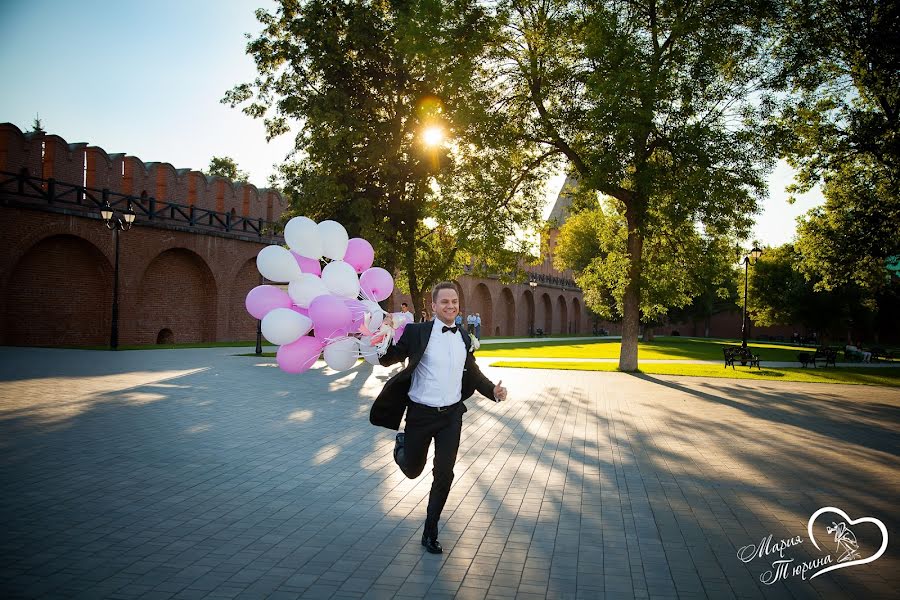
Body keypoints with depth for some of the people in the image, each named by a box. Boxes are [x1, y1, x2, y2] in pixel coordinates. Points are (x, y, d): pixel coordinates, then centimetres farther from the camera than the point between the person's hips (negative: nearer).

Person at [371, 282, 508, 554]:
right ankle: (401, 445, 49)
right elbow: (386, 360, -9)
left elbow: (473, 372, 16)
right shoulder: (416, 332, -11)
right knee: (412, 470, 13)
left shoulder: (464, 337, 5)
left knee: (444, 475, 3)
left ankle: (430, 532, 22)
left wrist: (493, 390, -1)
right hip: (421, 414, -3)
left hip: (451, 415, 3)